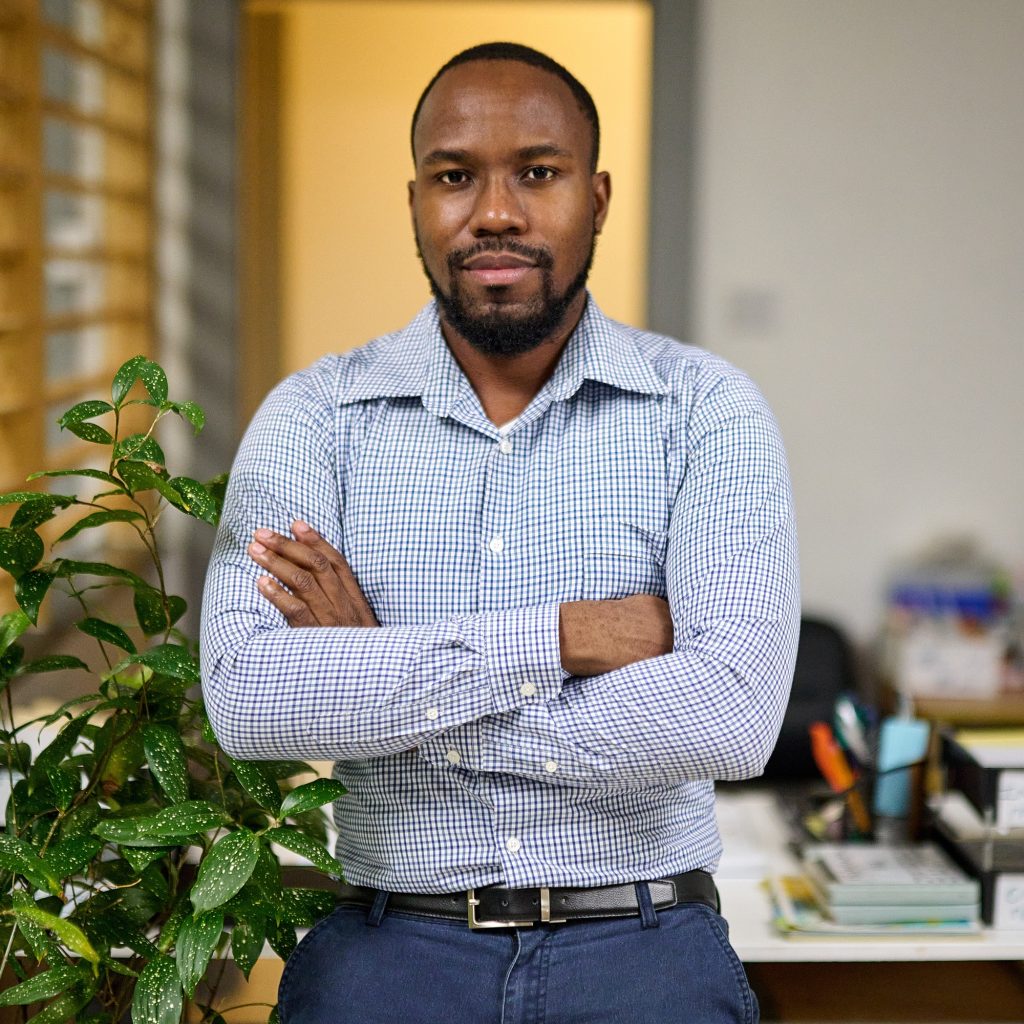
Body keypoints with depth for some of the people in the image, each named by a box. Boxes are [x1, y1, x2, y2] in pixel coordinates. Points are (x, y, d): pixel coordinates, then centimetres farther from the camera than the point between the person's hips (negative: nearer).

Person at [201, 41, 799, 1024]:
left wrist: (388, 677, -11)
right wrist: (559, 636, -15)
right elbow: (245, 694, -12)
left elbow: (731, 716, -14)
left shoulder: (707, 408, 0)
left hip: (642, 944, 0)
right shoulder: (314, 415, 3)